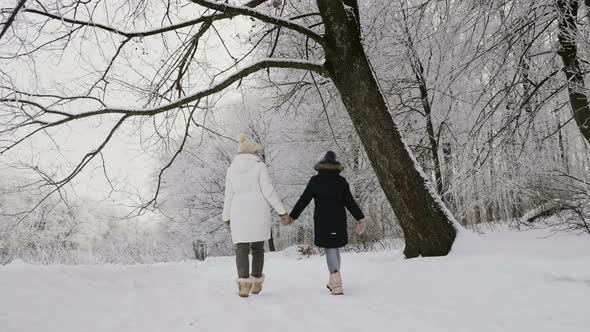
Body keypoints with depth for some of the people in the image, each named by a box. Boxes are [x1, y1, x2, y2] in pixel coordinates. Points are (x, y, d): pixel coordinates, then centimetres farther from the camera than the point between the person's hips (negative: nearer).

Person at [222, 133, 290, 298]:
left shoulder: (231, 169, 6)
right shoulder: (260, 166, -3)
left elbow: (229, 196, 7)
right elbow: (269, 191, -10)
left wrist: (227, 218, 15)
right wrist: (282, 211, -5)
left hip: (239, 213, 1)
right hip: (259, 212, -1)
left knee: (242, 248, 0)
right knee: (257, 247, 13)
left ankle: (244, 283, -16)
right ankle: (256, 283, 18)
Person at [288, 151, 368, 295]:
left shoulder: (315, 180, -2)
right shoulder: (341, 181, 2)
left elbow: (303, 200, -2)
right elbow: (350, 202, 1)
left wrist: (292, 217, 4)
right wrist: (360, 218, 7)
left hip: (322, 221, -2)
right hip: (339, 221, 2)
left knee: (330, 250, 1)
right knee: (335, 248, 16)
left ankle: (336, 283, -15)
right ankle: (333, 281, 25)